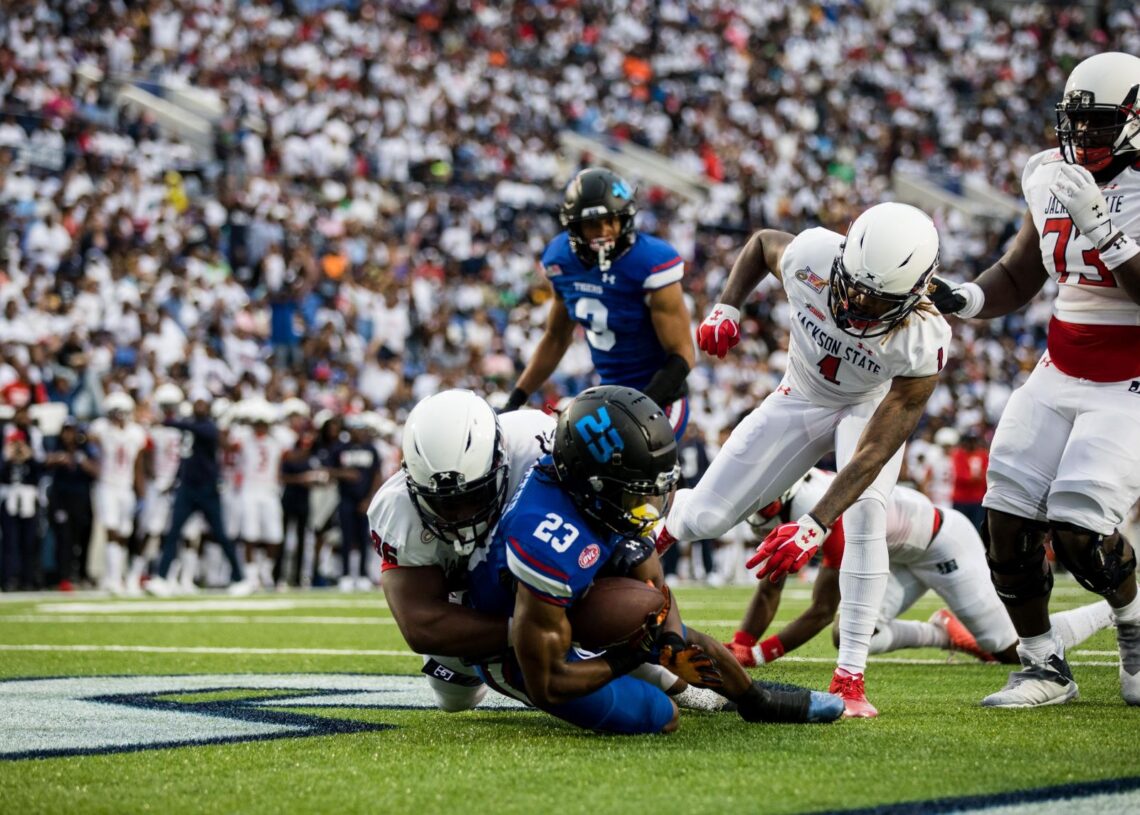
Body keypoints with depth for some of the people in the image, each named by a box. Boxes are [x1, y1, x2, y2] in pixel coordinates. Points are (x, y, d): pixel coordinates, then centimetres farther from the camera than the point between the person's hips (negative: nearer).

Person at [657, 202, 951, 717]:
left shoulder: (922, 342, -37)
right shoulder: (811, 257, -33)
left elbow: (873, 452, -37)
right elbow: (762, 243, -5)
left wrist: (815, 526, -44)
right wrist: (727, 307, -17)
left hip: (873, 408, -2)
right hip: (800, 400, 3)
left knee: (865, 510, -30)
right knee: (706, 518, 1)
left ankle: (849, 679, -24)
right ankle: (666, 525, 41)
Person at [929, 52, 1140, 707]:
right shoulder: (1055, 180, 5)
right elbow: (1018, 279, 15)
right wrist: (963, 300, -3)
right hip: (1059, 376, 6)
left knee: (1079, 527, -14)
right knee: (1010, 518, -2)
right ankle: (1045, 668, 15)